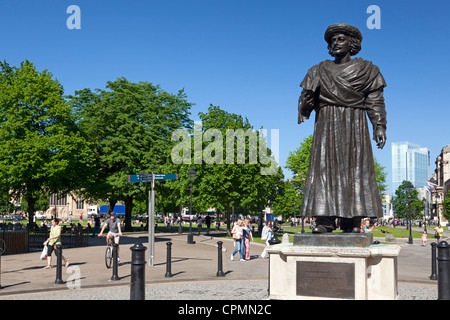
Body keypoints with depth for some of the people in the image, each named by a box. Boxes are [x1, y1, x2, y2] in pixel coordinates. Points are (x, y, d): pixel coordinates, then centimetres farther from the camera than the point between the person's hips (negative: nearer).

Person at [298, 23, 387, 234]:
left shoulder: (365, 70, 8)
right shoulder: (320, 71, 13)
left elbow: (375, 101, 2)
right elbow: (306, 98, 8)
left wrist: (379, 126, -8)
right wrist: (301, 121, -5)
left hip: (354, 128, -1)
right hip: (326, 128, 1)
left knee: (354, 169, -5)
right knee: (324, 167, -7)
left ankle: (352, 223, -5)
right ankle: (324, 221, -9)